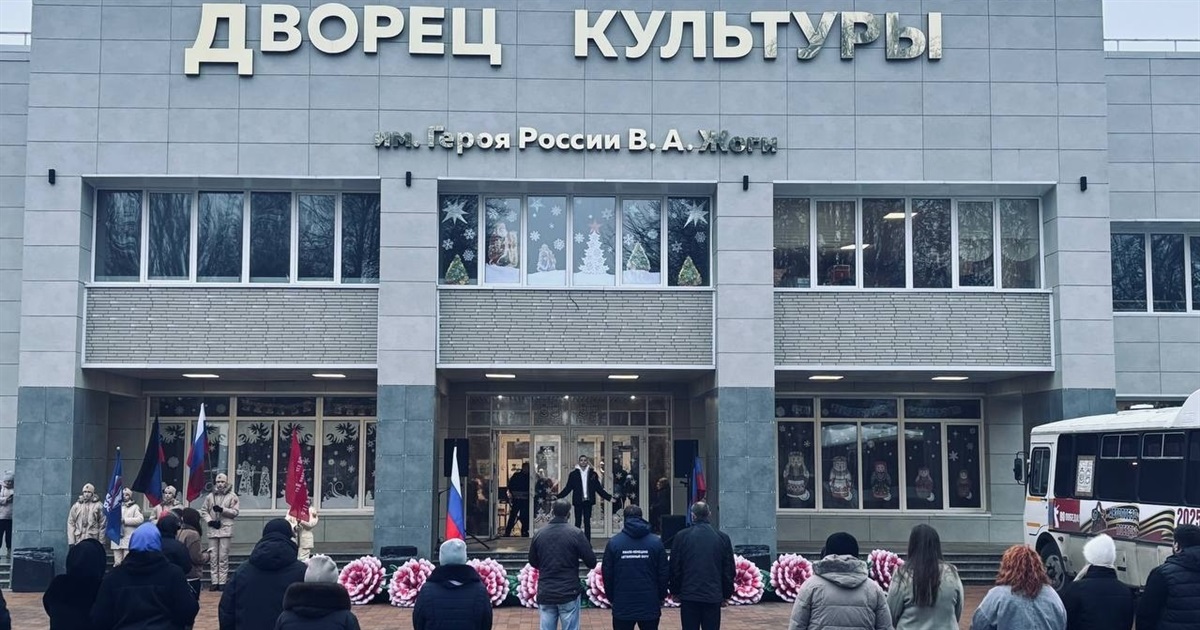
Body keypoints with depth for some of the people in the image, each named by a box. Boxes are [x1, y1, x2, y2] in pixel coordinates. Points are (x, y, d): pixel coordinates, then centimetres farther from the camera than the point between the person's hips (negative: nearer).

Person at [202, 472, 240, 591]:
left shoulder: (232, 496, 2)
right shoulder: (210, 496, 10)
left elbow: (235, 512, -3)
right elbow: (204, 511, 9)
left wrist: (222, 509, -15)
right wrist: (210, 521, -6)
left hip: (226, 529, -3)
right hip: (213, 529, 3)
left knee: (223, 557, -3)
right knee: (213, 557, 4)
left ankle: (222, 582, 0)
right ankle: (215, 581, 8)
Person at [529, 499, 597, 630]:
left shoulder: (539, 534, 2)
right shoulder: (576, 534, -9)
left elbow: (533, 563, 14)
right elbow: (591, 562, -7)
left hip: (545, 594, 3)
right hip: (568, 593, -3)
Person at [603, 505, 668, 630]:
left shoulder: (613, 542, -4)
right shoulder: (656, 542, -2)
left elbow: (607, 573, 0)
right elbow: (663, 573, 0)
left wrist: (612, 597, 12)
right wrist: (661, 597, 13)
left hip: (622, 607, 0)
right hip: (650, 606, 0)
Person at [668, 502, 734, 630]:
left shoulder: (682, 536, -3)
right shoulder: (722, 537, 2)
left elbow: (675, 568, 0)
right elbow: (729, 570, 6)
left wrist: (675, 591, 10)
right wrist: (727, 593, 15)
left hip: (689, 596, -1)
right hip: (714, 596, 1)